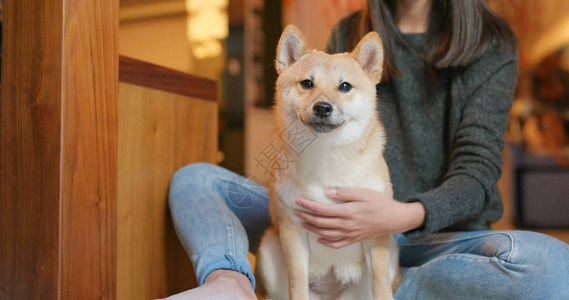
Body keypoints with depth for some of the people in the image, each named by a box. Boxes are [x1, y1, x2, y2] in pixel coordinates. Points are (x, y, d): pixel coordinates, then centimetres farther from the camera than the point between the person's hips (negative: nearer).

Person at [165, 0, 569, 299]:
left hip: (437, 237, -2)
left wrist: (406, 216, -32)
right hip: (352, 226, 3)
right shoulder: (348, 36, 9)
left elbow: (477, 171, -11)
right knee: (193, 179, -5)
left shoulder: (490, 44, -2)